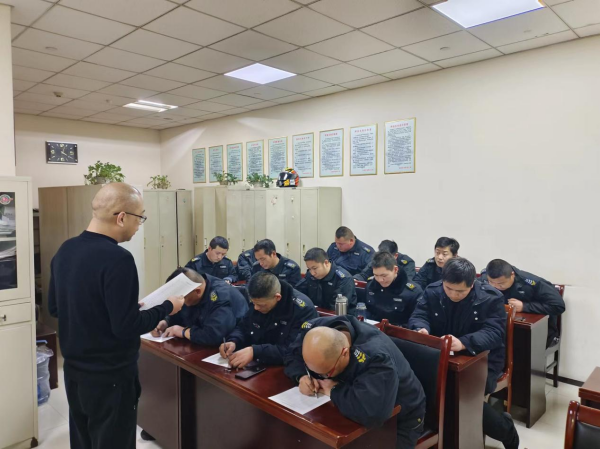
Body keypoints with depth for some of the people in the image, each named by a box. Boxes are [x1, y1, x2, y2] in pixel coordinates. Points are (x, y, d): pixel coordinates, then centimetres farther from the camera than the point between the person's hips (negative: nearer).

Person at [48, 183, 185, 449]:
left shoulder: (65, 250, 0)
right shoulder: (117, 259, -25)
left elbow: (54, 308, 11)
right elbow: (126, 327, -24)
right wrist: (167, 308, -10)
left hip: (74, 370, 8)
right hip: (110, 377, -8)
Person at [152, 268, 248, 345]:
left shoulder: (221, 297, -31)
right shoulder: (189, 292, -3)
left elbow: (213, 336, -42)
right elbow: (177, 315, 14)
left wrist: (184, 331, -27)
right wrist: (165, 323, -8)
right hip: (203, 345, 8)